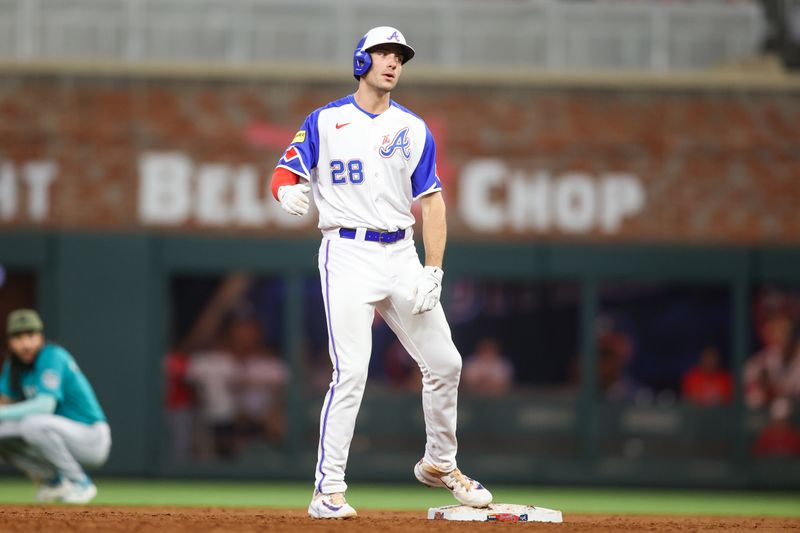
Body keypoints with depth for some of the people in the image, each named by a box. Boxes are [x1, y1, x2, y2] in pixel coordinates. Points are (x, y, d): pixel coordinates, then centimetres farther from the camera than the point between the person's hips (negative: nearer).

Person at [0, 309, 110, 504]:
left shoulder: (52, 356, -20)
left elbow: (45, 405, -32)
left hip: (92, 439, -8)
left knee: (33, 424, -33)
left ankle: (80, 483, -16)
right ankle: (53, 481, 10)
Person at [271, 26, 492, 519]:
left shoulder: (415, 129, 11)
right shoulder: (325, 122, 3)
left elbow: (432, 202, 9)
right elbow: (285, 173, -1)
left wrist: (432, 272, -2)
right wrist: (289, 192, -27)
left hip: (401, 255, 4)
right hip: (348, 253, -4)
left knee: (444, 363, 5)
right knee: (351, 372, -15)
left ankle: (440, 463, 28)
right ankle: (328, 490, -12)